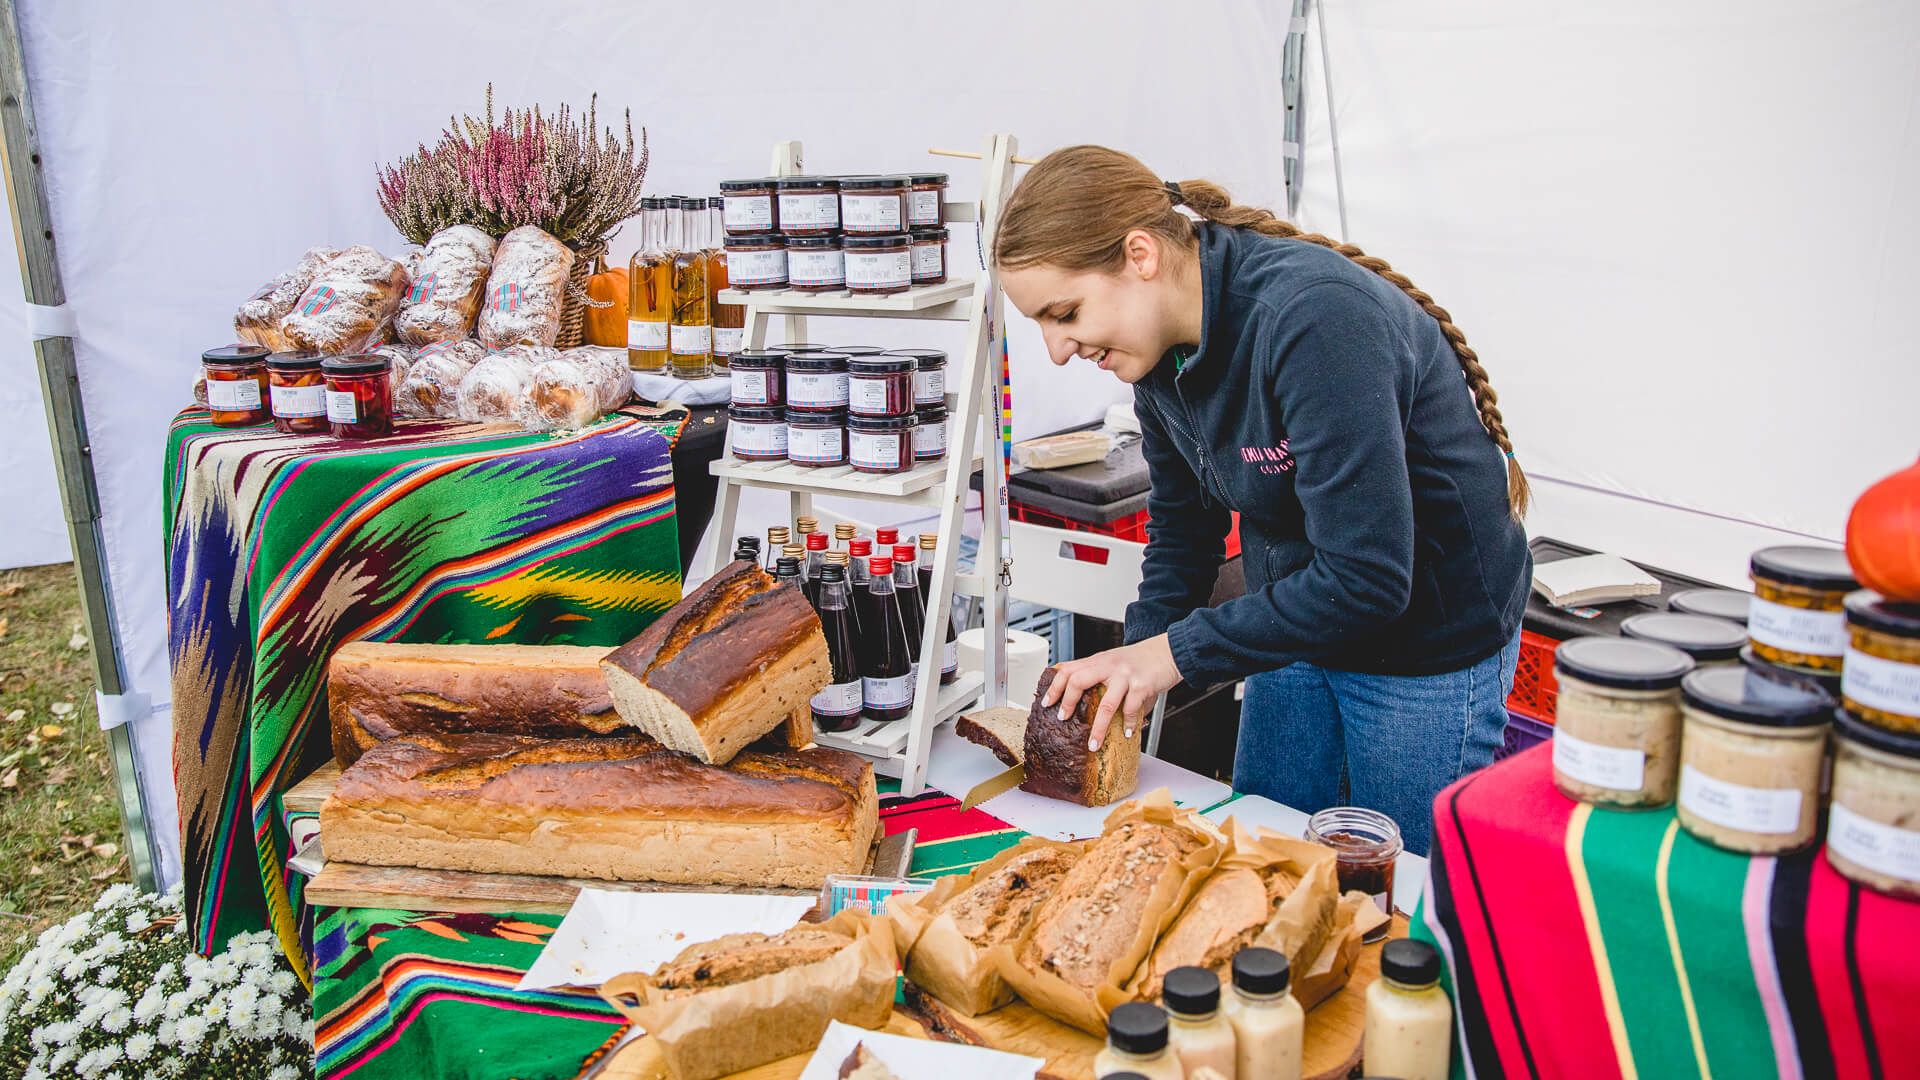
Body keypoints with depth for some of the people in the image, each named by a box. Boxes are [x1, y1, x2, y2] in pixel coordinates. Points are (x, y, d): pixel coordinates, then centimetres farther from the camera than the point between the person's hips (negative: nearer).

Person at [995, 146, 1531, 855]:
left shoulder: (1312, 316, -32)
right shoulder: (1159, 349, -7)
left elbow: (1367, 577, -32)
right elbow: (1182, 530, 7)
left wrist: (1178, 651, -25)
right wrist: (1133, 670, -6)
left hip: (1433, 638, -7)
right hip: (1301, 616, 7)